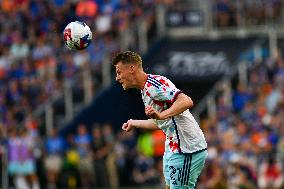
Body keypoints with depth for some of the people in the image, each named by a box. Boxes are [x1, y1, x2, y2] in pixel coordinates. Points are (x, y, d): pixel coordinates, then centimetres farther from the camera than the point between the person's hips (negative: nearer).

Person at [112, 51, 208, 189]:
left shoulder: (154, 84, -17)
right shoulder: (145, 91, 15)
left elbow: (186, 102, -29)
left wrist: (161, 115, -39)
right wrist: (134, 123, 40)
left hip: (187, 150, -10)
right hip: (173, 149, 10)